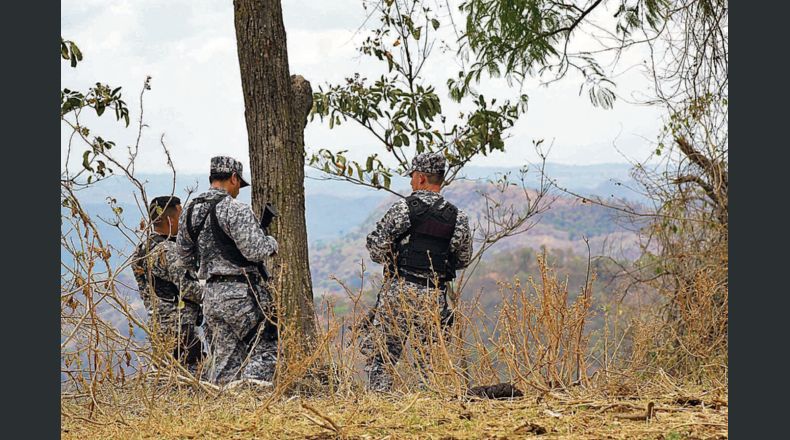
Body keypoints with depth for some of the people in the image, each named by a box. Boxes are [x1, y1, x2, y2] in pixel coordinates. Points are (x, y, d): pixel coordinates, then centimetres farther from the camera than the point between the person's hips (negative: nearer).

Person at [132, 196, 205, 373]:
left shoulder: (144, 248, 13)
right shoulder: (168, 250, -16)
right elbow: (187, 287, -18)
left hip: (157, 324, 10)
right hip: (178, 324, -10)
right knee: (192, 369, -10)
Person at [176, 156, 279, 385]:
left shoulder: (190, 211, 12)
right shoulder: (235, 209, -13)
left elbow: (186, 256, 20)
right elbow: (255, 250, -17)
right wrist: (272, 243, 2)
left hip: (211, 295, 7)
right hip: (241, 293, -7)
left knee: (224, 357, 11)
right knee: (265, 348, -1)